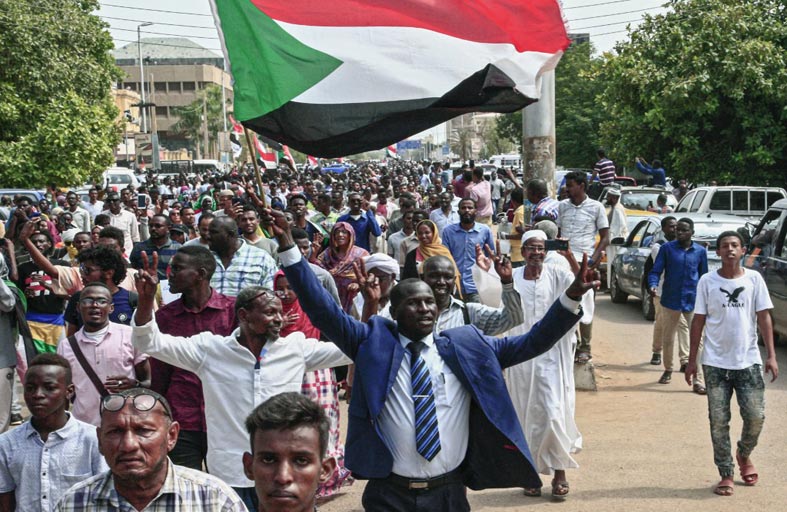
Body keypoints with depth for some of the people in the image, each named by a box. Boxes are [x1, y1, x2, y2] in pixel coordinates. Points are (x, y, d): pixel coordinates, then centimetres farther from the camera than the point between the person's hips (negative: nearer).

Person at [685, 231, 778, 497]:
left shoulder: (754, 279, 1)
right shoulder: (707, 282, 0)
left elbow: (764, 317, 3)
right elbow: (698, 321, 3)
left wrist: (771, 355, -4)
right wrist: (692, 360, 2)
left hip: (749, 361, 1)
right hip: (715, 363, 0)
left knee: (756, 416, 0)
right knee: (719, 421, 2)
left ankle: (744, 454, 31)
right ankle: (726, 475, 15)